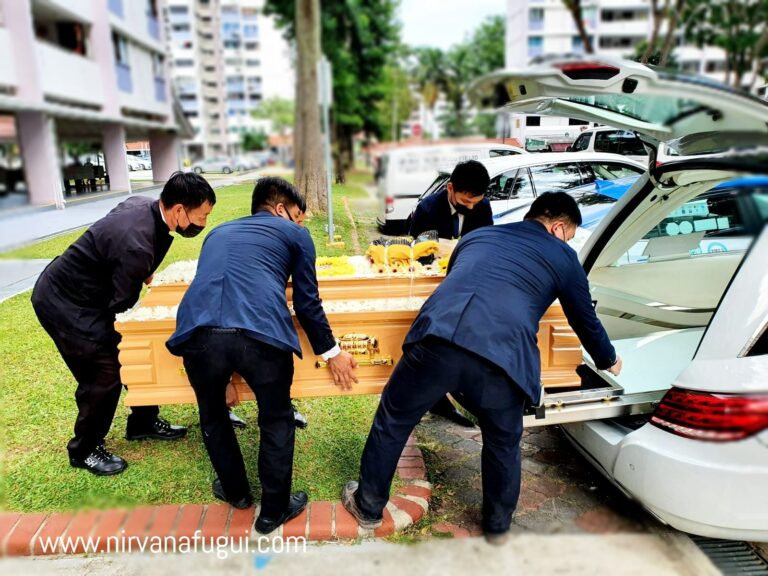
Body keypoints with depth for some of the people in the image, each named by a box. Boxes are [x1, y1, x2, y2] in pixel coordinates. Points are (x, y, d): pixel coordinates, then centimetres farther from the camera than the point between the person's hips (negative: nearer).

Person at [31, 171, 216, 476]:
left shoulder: (142, 204, -10)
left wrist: (145, 274, 4)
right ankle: (84, 450, 20)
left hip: (84, 291, 9)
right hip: (63, 302, -9)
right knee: (105, 373, -4)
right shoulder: (137, 245, -36)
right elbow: (120, 308, -23)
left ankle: (143, 422, 31)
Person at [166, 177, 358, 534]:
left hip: (198, 333, 4)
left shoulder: (218, 233, 34)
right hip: (261, 334, -3)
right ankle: (274, 510, 34)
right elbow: (307, 303, 20)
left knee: (212, 417, 30)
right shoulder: (294, 234, 22)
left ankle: (236, 491, 48)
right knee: (276, 422, 22)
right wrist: (331, 352, 32)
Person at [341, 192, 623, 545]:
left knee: (392, 422, 24)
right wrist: (608, 361, 53)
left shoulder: (478, 235, 32)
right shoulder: (563, 258, 23)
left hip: (437, 339, 2)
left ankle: (368, 507, 40)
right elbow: (585, 320, 32)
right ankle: (497, 525, 46)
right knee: (503, 444, 27)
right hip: (502, 358, -1)